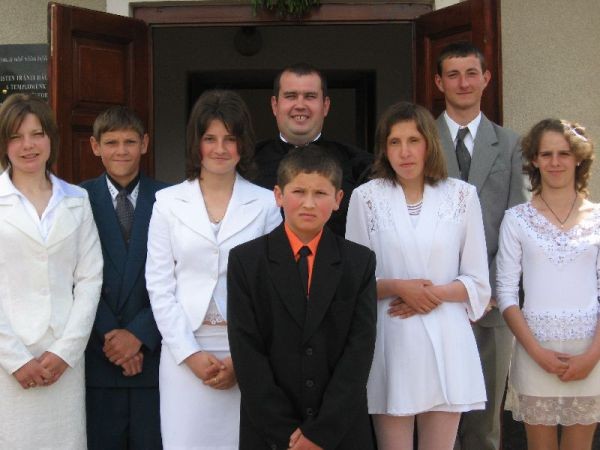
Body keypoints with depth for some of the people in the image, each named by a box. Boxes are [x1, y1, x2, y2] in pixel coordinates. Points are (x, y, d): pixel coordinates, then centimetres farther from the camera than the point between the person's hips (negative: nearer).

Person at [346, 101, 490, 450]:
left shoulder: (462, 195, 4)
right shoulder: (366, 197, 2)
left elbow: (478, 282, 5)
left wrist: (435, 293, -11)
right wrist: (397, 287, -13)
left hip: (445, 341, 1)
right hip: (390, 342, -1)